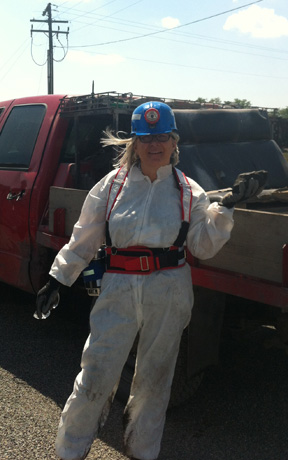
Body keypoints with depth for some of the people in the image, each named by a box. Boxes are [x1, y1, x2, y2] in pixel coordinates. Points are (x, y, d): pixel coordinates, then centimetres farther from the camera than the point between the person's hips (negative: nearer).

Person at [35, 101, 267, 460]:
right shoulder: (112, 185, 2)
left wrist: (226, 206, -9)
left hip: (169, 295, 1)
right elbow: (83, 240, 6)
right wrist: (57, 280, 5)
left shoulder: (188, 191, 4)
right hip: (119, 291, -1)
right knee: (95, 376, 2)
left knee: (153, 378, 15)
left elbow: (203, 247, 1)